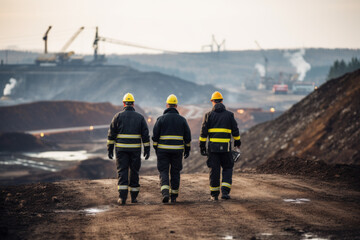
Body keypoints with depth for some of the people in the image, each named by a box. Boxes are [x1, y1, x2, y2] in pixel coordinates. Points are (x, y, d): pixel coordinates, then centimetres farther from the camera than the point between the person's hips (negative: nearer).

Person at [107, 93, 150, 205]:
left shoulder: (118, 116, 0)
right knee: (134, 172, 11)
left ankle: (122, 197, -16)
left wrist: (110, 149, 4)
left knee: (122, 172, -2)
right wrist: (147, 150, 4)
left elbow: (111, 134, -1)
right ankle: (134, 197, 15)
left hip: (121, 149, -1)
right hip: (135, 149, 1)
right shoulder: (140, 117, 3)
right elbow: (145, 135, 1)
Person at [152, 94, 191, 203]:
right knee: (175, 172, 11)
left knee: (163, 172, 1)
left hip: (163, 150, -2)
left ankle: (165, 193, -20)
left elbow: (155, 135, -2)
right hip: (177, 150, 2)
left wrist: (156, 148, 9)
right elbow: (187, 136, 4)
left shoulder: (161, 119, -3)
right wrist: (187, 149, 13)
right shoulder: (182, 119, 3)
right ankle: (174, 196, 15)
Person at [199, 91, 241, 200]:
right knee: (227, 168, 12)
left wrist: (202, 146, 3)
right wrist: (237, 141, 22)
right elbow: (235, 130, 7)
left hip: (212, 146, 0)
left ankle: (214, 194, 9)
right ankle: (225, 191, -3)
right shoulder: (229, 115, 3)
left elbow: (203, 132, -1)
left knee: (214, 170, 6)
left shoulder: (209, 115, 2)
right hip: (225, 147, 0)